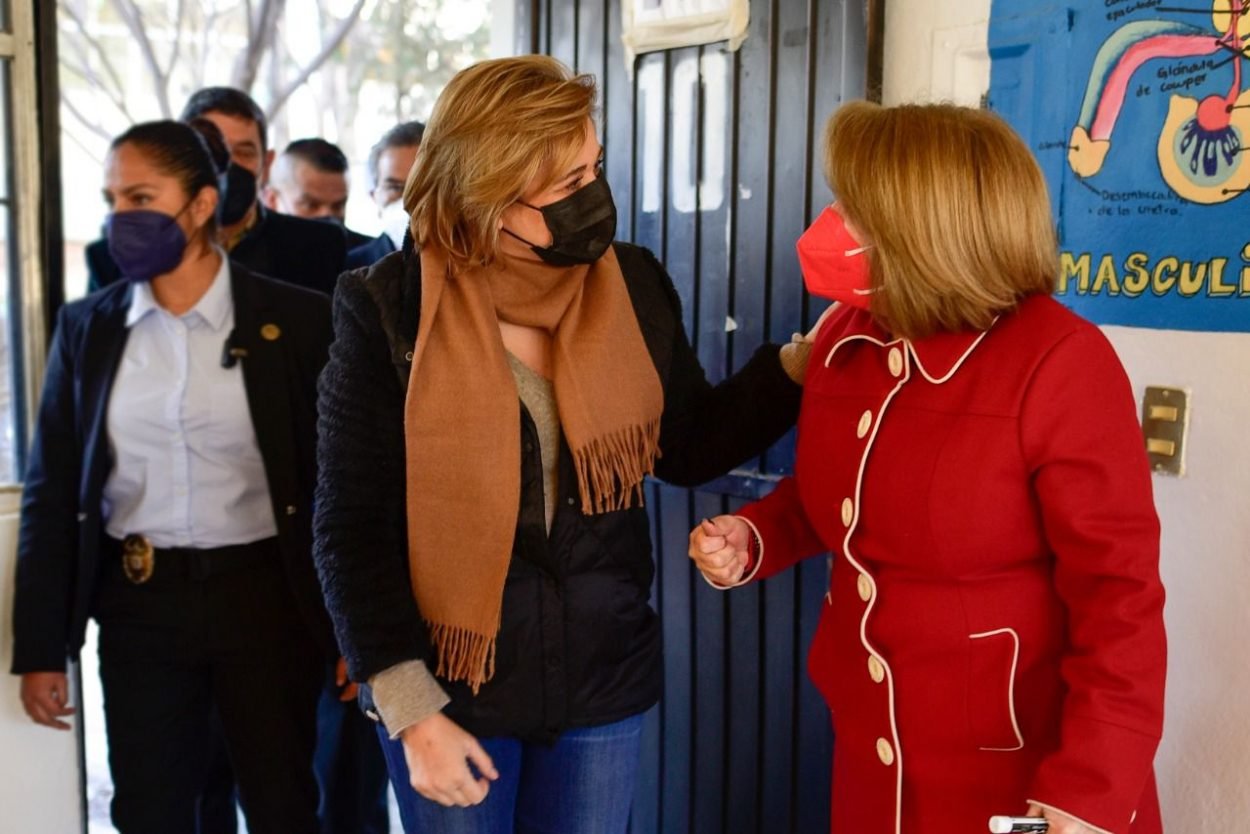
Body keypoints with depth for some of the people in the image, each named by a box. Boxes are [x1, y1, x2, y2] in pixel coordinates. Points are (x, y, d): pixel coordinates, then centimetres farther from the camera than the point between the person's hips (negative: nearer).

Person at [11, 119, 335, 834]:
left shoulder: (296, 319, -6)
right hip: (140, 606, 3)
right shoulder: (87, 327, 2)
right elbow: (52, 494, 5)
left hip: (266, 599, -2)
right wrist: (41, 647, 3)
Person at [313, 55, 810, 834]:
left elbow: (691, 445, 7)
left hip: (604, 679, 3)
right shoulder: (391, 311, -14)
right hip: (449, 683, -3)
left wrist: (804, 361, -5)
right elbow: (353, 527, -11)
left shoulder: (634, 285, -4)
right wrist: (409, 706, -14)